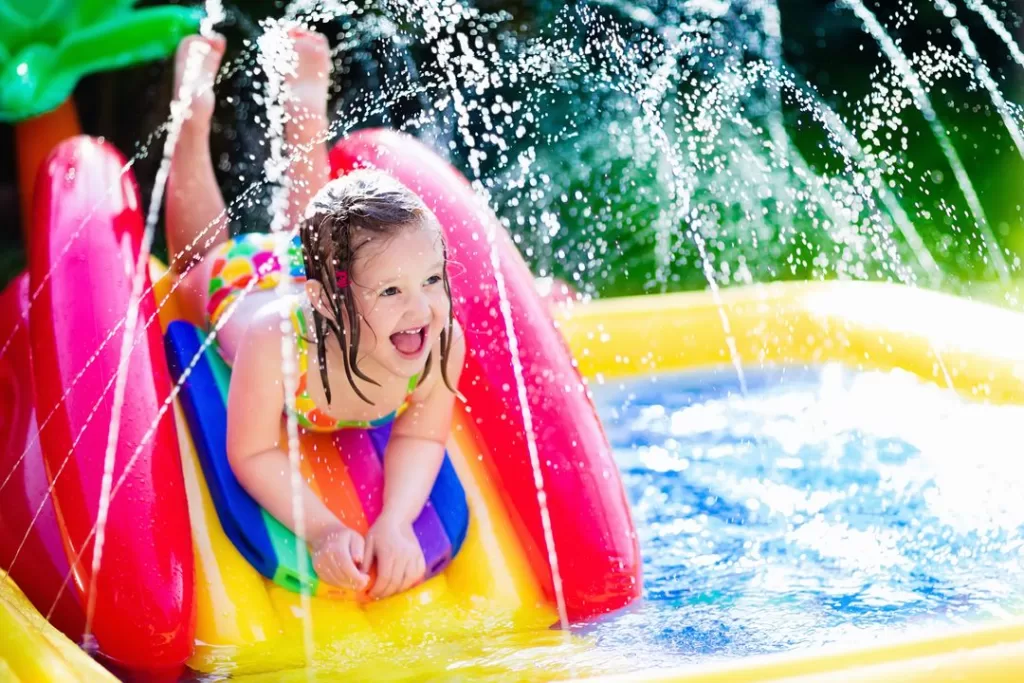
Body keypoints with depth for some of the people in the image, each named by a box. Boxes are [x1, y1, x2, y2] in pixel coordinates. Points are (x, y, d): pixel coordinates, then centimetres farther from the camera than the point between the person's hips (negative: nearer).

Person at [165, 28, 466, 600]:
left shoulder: (443, 341, -44)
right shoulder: (279, 339, -52)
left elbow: (420, 437, -27)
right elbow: (253, 453, -38)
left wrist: (396, 521, -44)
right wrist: (323, 530, -51)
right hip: (237, 278, -2)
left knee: (313, 223, 37)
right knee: (204, 243, 33)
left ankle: (305, 107, 53)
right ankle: (195, 113, 48)